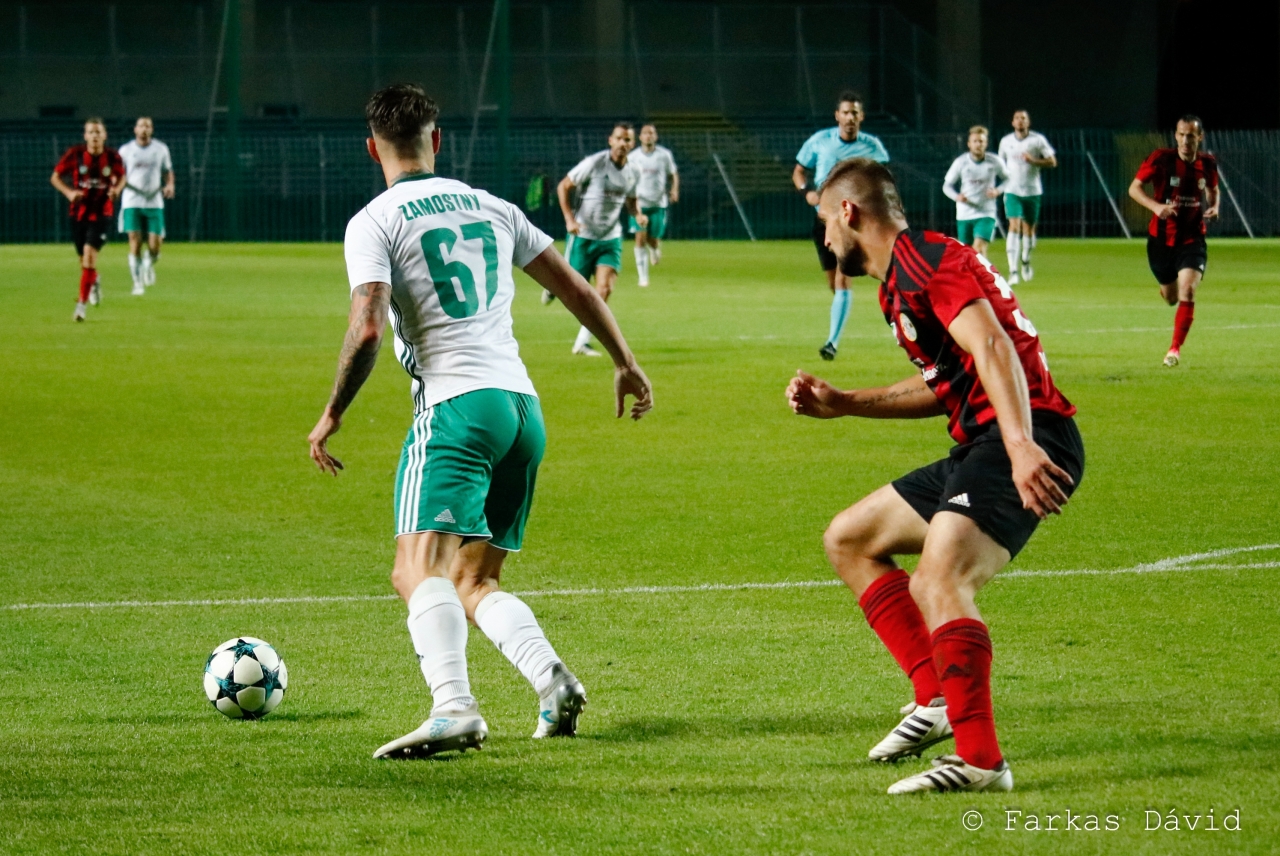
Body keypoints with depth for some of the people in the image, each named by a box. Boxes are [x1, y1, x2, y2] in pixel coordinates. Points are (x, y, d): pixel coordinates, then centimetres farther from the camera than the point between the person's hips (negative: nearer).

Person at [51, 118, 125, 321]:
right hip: (79, 211, 2)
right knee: (84, 258, 11)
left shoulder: (113, 157, -7)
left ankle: (81, 304, -16)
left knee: (90, 253, -19)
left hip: (101, 212, -2)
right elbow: (55, 177, 0)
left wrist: (116, 189, -10)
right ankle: (94, 281, 48)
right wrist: (69, 192, -18)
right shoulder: (75, 154, -8)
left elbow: (121, 177, 12)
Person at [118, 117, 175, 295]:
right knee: (135, 241, -10)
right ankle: (138, 282, -1)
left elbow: (168, 171, 18)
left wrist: (169, 185, -2)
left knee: (155, 245, -5)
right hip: (132, 202, -1)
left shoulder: (161, 149, 8)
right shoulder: (125, 150, 6)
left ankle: (149, 263, 31)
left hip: (154, 202, 1)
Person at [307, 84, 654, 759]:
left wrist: (332, 415, -2)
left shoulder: (374, 223, -1)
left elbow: (366, 330, -14)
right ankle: (552, 680, -9)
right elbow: (577, 289, 21)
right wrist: (626, 364, 33)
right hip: (522, 406, 7)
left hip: (454, 406, -6)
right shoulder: (491, 208, 17)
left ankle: (453, 708, -40)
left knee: (419, 571, -16)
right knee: (472, 582, 15)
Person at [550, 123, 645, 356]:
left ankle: (582, 343, -3)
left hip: (611, 238, 4)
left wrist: (638, 214, -2)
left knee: (605, 289, -11)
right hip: (583, 235, -4)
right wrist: (569, 219, -18)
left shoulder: (633, 173, 3)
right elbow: (563, 187, -7)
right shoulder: (594, 163, -14)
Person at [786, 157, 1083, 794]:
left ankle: (981, 761, -28)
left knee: (936, 581, -29)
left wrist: (1021, 445, -35)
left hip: (1027, 445, -11)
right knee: (848, 539, 19)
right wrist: (841, 403, 32)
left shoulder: (922, 259, -9)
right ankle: (937, 698, 11)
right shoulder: (898, 282, 23)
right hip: (979, 447, 11)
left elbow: (992, 348, -23)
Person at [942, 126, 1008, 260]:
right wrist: (957, 196, -18)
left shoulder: (995, 162, -5)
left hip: (986, 214, -2)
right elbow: (947, 185, 4)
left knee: (979, 247, -21)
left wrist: (998, 190, -9)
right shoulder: (960, 162, -4)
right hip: (964, 214, 2)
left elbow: (1006, 179, 13)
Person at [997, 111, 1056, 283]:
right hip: (1012, 191, 0)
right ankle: (1013, 271, -21)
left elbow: (1052, 162, -2)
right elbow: (1000, 164, 18)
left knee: (1029, 228, 10)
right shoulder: (1006, 141, 5)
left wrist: (1034, 161, -17)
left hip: (1032, 190, 0)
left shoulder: (1038, 140, -1)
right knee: (1014, 227, -15)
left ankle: (1026, 262, 38)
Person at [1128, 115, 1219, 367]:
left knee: (1187, 292, -19)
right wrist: (1155, 206, -29)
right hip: (1162, 239, 0)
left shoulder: (1208, 163, -1)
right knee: (1171, 297, 12)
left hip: (1193, 239, 0)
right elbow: (1134, 188, -11)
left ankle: (1175, 349, -10)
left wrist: (1214, 207, -4)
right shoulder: (1161, 159, -12)